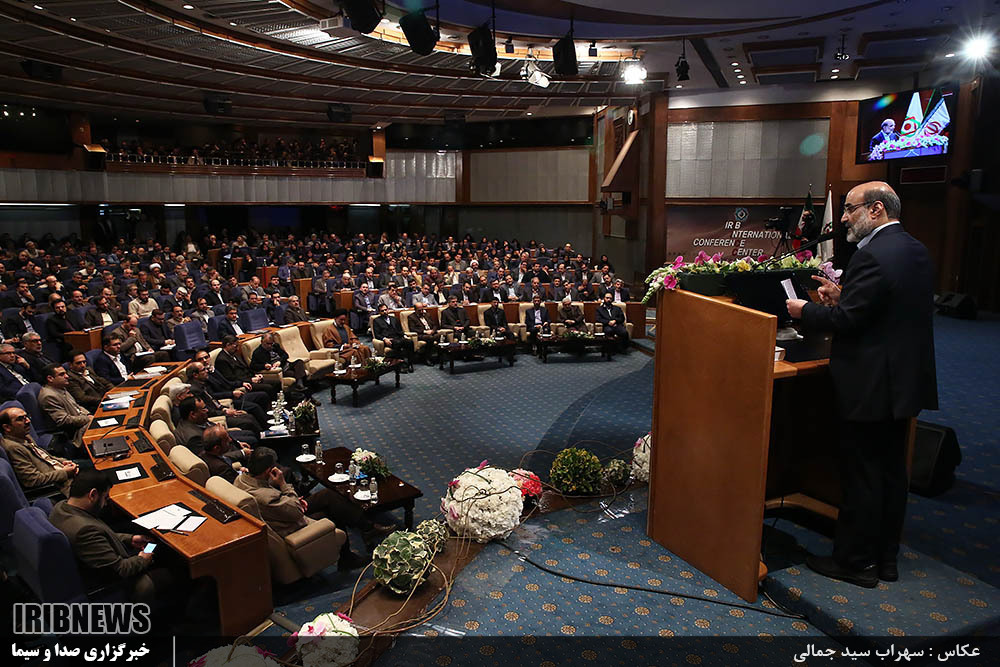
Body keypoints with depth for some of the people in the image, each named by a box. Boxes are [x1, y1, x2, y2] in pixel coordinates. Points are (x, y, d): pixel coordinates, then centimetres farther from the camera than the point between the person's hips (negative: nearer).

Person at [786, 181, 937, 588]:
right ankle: (886, 559, 29)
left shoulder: (872, 256, -21)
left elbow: (846, 320, -22)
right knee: (891, 471, 17)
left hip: (869, 386, -10)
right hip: (904, 381, 10)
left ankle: (856, 562, 16)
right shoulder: (916, 251, 10)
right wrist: (842, 297, 11)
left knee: (861, 476, 2)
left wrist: (805, 311, -6)